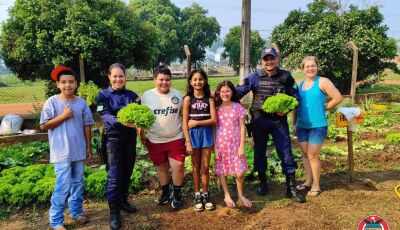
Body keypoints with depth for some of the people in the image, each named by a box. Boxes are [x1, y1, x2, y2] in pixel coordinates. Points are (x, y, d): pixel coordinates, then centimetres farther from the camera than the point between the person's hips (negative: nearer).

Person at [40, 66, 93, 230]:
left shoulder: (81, 102, 2)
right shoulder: (52, 102, -7)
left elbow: (87, 126, 8)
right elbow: (44, 125, -7)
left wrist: (88, 146, 8)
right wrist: (63, 116, -16)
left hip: (79, 151, 4)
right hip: (61, 153, -4)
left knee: (78, 183, 15)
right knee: (63, 186, -4)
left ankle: (76, 211, 32)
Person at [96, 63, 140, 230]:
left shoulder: (132, 95, 5)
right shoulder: (103, 96, -5)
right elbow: (106, 116, -18)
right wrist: (121, 121, -37)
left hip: (130, 138, 4)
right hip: (112, 138, -4)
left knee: (127, 171, 13)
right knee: (114, 174, -5)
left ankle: (123, 201, 32)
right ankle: (113, 211, 5)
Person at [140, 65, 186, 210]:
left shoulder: (178, 95, 0)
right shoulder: (147, 96, -3)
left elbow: (183, 115, 7)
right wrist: (142, 135, 2)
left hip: (176, 139, 0)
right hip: (155, 141, 1)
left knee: (178, 167, -5)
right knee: (161, 168, 15)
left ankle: (177, 195, 17)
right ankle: (165, 193, 35)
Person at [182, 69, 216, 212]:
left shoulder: (209, 99, 0)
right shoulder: (188, 99, -4)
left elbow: (214, 120, -7)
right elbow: (185, 122, -7)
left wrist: (196, 122, -13)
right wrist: (188, 142, -12)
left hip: (207, 134, 1)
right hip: (193, 135, -1)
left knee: (205, 167, 7)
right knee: (196, 167, 10)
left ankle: (205, 195, 21)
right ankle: (197, 196, 21)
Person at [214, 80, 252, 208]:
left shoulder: (238, 107, -2)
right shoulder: (216, 108, 0)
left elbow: (242, 128, -1)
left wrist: (242, 146, -6)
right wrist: (215, 147, -3)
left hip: (235, 144, -1)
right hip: (221, 144, 1)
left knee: (239, 173, 1)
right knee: (221, 171, 9)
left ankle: (241, 195, 25)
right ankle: (227, 196, 27)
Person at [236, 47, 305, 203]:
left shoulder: (286, 76, 1)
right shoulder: (255, 77, -2)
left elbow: (295, 96, 5)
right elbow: (238, 91, -5)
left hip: (279, 120, 0)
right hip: (259, 120, 0)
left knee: (286, 153, 1)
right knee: (259, 152, 11)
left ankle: (291, 187, 13)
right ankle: (262, 183, 29)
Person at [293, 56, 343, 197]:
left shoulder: (323, 82, -7)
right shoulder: (300, 84, 9)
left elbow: (338, 98, -10)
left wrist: (324, 108, -2)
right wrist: (294, 123, 10)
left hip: (318, 125, -5)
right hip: (302, 126, 6)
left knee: (313, 155, -1)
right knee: (305, 154, 12)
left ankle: (316, 185, 14)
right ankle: (308, 182, 26)